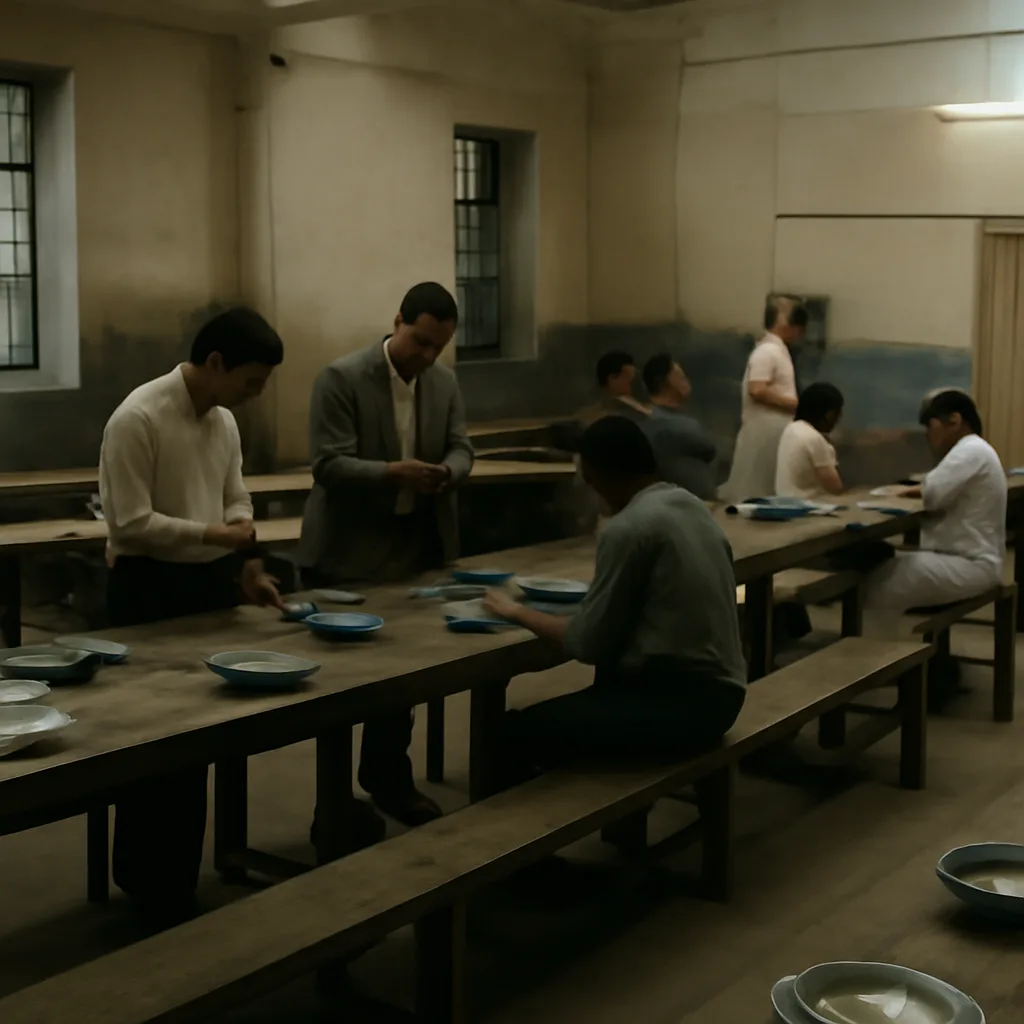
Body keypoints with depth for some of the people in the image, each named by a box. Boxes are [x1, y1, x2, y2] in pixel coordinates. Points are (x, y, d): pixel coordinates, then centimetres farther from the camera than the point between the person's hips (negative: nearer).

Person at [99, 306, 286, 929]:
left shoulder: (224, 420, 6)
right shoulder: (138, 419, -18)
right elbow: (130, 524, -22)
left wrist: (248, 565, -1)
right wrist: (215, 535, -19)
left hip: (212, 582, 8)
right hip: (152, 589, -7)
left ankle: (179, 873, 28)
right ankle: (151, 883, 19)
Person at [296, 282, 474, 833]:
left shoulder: (445, 382, 5)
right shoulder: (341, 378, -15)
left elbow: (460, 448, 6)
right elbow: (329, 465, -19)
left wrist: (448, 472, -18)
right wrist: (392, 473, -33)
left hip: (416, 547, 6)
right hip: (349, 553, -6)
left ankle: (389, 778, 31)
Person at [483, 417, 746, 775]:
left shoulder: (628, 528, -15)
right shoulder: (692, 506, 10)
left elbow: (588, 644, -10)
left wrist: (520, 613, 3)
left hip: (680, 701, -9)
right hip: (716, 690, 9)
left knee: (518, 730, -7)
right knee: (563, 713, 23)